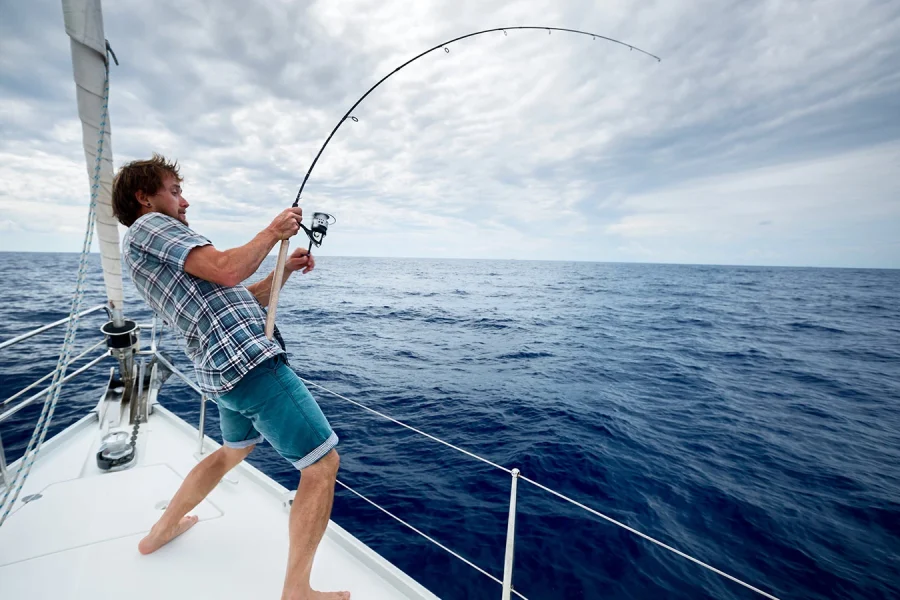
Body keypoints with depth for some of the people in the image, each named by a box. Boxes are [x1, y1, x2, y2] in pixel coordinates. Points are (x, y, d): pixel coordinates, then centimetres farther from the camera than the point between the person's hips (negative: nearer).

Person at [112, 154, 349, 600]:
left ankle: (163, 530, 48)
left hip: (223, 372, 11)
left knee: (235, 450, 35)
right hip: (250, 361, -11)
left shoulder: (158, 256, 27)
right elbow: (228, 271, -19)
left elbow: (239, 300, 23)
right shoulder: (149, 226, -2)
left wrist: (285, 270, 14)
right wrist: (273, 231, -5)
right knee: (322, 464, -5)